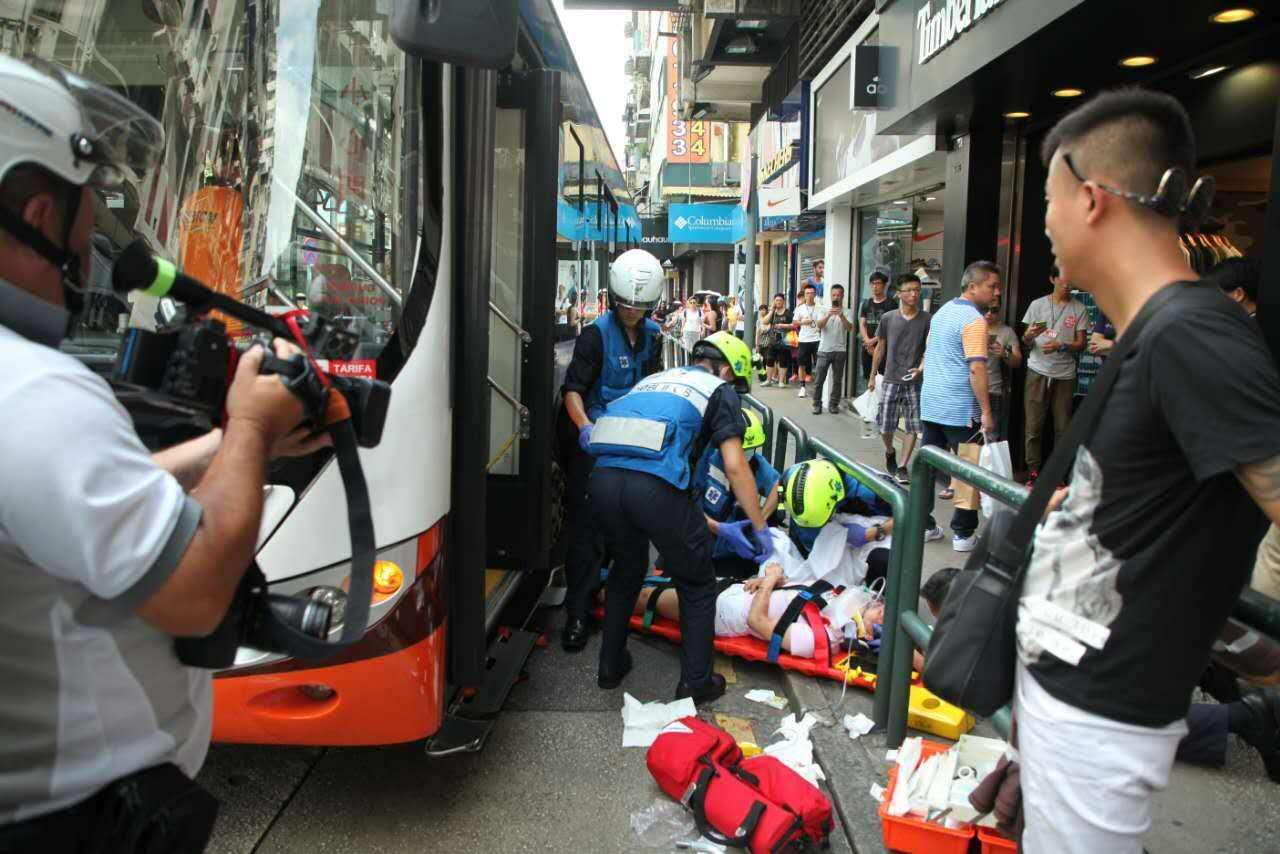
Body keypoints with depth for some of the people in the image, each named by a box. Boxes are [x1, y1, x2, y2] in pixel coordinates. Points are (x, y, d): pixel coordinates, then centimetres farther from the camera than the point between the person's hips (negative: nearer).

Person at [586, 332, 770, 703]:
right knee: (697, 586, 18)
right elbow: (734, 466, 4)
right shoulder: (719, 390, 16)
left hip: (604, 477, 6)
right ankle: (695, 683, 26)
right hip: (653, 485, -6)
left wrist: (719, 528, 38)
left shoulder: (655, 379, 33)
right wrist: (759, 527, 16)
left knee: (626, 571, 32)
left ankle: (610, 666, 42)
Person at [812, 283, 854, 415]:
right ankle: (817, 404, 7)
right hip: (824, 350, 0)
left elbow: (850, 327, -13)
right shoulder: (824, 310, 6)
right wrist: (828, 315, -27)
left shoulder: (847, 312, 3)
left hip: (840, 351, 0)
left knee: (837, 380, 4)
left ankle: (833, 404, 13)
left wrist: (841, 316, -29)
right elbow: (819, 325, -10)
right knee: (819, 380, -1)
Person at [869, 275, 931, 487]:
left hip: (915, 381, 0)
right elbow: (880, 348, 10)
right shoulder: (888, 318, 2)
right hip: (891, 380, 1)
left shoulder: (927, 319, -1)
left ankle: (902, 467, 12)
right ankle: (890, 452, 34)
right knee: (885, 427, 3)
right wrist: (872, 375, 12)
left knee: (912, 427, 0)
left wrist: (921, 367, -18)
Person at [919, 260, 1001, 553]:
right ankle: (964, 534, 8)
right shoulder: (974, 320, -15)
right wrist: (986, 412, -19)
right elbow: (976, 369, -22)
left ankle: (922, 524, 16)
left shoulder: (942, 312, 12)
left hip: (930, 404, 8)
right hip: (960, 410, -8)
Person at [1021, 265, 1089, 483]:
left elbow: (1081, 344, 4)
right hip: (1038, 371, 0)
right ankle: (1033, 471, 5)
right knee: (1034, 425, -2)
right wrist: (1029, 335, -15)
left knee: (1062, 426, 1)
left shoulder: (1079, 309, 5)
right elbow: (1025, 342, 9)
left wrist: (1060, 346, -15)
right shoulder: (1038, 305, 7)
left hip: (1065, 374, 0)